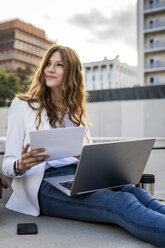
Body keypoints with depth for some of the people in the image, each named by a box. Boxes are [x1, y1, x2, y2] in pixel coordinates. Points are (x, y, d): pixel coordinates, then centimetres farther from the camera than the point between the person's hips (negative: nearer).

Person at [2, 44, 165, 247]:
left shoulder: (76, 111, 22)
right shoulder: (22, 105, 7)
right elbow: (7, 162, 2)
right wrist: (20, 166, -24)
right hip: (45, 184, -4)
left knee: (133, 191, -28)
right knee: (122, 203, -32)